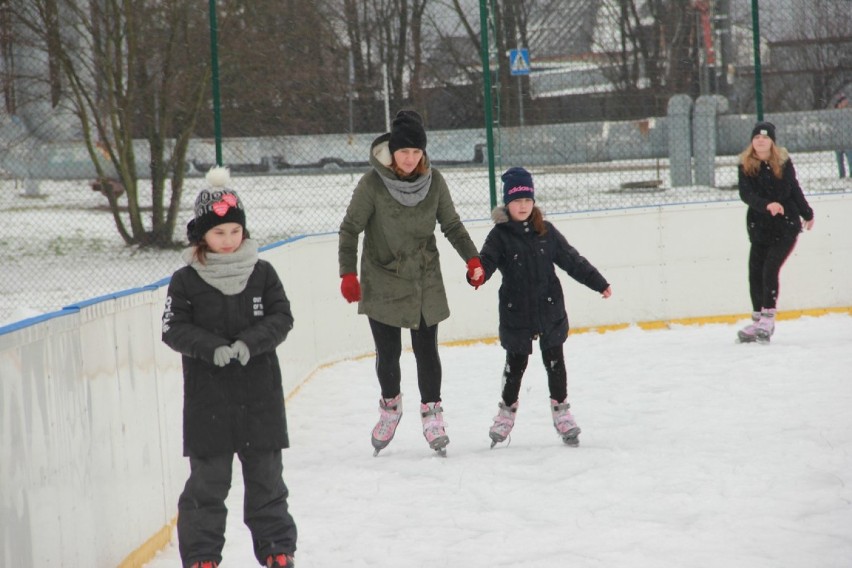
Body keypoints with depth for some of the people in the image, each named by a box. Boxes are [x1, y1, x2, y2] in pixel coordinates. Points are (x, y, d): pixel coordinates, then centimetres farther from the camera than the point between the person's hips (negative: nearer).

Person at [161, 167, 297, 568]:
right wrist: (212, 349, -21)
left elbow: (281, 318, -1)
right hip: (208, 397, -2)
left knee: (266, 474, 11)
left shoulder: (262, 274, 2)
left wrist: (249, 342, -17)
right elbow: (174, 328, -7)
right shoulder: (186, 281, -4)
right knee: (208, 480, 1)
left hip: (259, 394, 2)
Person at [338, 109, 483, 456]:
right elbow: (350, 229, -5)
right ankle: (390, 407, 28)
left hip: (425, 282, 2)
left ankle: (431, 414, 16)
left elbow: (452, 225, 8)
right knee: (388, 352, 3)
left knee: (426, 350, 2)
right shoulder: (373, 184, -12)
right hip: (382, 282, -2)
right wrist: (348, 273, -11)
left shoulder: (433, 181, -4)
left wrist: (471, 259, -1)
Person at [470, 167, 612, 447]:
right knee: (516, 364, 9)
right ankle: (506, 411, 26)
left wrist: (599, 283, 8)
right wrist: (477, 275, -42)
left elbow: (572, 260, 8)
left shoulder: (546, 232, 2)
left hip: (550, 310, 2)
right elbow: (486, 260, -19)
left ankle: (561, 410, 18)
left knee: (554, 361, 7)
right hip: (516, 312, -2)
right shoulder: (500, 235, -6)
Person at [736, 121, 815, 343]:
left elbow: (794, 189, 11)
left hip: (786, 226, -2)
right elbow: (746, 194, -15)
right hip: (760, 227, 2)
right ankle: (758, 321, 15)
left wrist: (807, 214, 21)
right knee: (755, 273, 1)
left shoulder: (784, 162, -2)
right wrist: (767, 205, -32)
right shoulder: (745, 166, -3)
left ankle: (767, 320, -8)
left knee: (770, 269, -13)